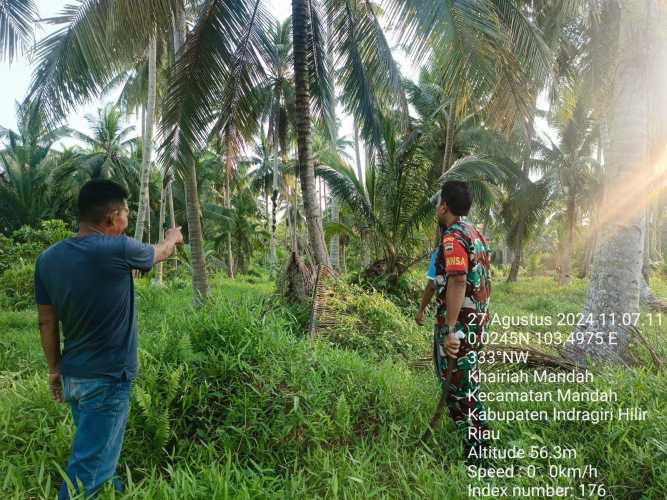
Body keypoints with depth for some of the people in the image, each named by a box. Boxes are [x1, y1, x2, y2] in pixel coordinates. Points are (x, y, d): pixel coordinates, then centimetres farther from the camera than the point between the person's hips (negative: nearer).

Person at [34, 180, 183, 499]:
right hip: (108, 378, -7)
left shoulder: (48, 258, -1)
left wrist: (55, 368, 17)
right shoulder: (118, 249, -18)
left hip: (71, 375, 7)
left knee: (95, 452, 24)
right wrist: (173, 237, 25)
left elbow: (46, 322, 6)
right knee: (88, 467, 4)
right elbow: (161, 252, 3)